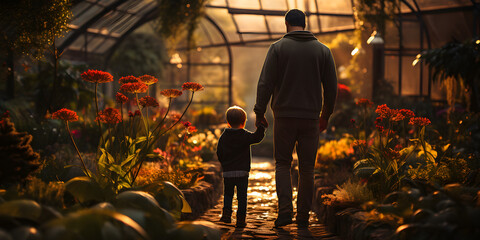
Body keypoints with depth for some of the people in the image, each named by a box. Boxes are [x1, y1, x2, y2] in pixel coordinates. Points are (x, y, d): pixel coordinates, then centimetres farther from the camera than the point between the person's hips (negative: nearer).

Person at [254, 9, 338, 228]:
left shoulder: (278, 47, -1)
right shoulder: (323, 50, 7)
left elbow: (265, 83, -6)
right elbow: (331, 87, 8)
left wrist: (259, 112, 2)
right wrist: (326, 115, 19)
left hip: (284, 116, -2)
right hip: (311, 118, 2)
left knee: (282, 164, 9)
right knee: (307, 167, 9)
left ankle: (285, 210, -6)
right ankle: (303, 216, 11)